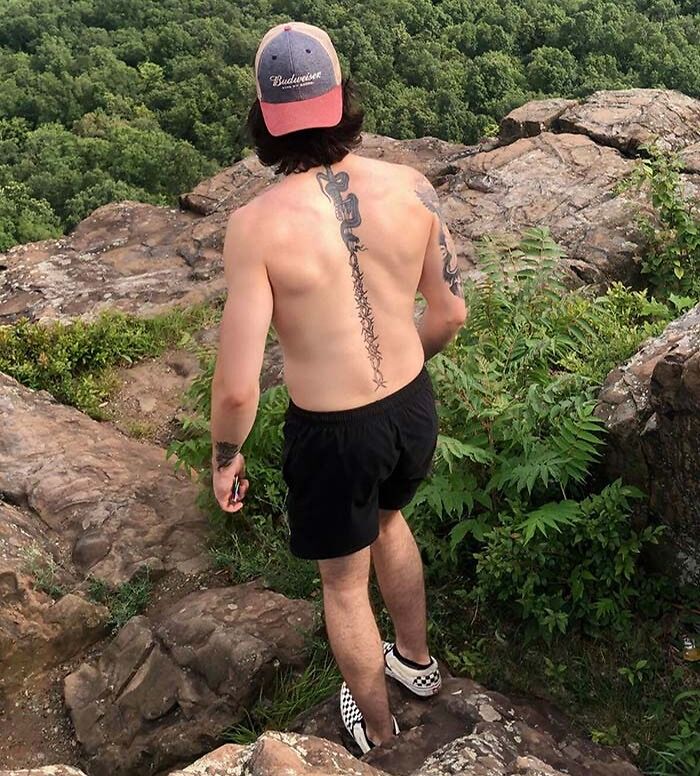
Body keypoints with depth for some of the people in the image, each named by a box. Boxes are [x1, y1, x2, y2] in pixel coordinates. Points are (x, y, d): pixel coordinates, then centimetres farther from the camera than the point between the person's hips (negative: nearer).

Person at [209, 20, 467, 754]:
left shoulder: (257, 224, -24)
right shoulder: (411, 188, -11)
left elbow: (237, 383, -22)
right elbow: (450, 311, 0)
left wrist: (223, 458, -2)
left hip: (331, 434, -4)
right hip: (413, 409, 5)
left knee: (343, 581, 23)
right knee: (384, 520, 37)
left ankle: (375, 722, 48)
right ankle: (415, 657, 57)